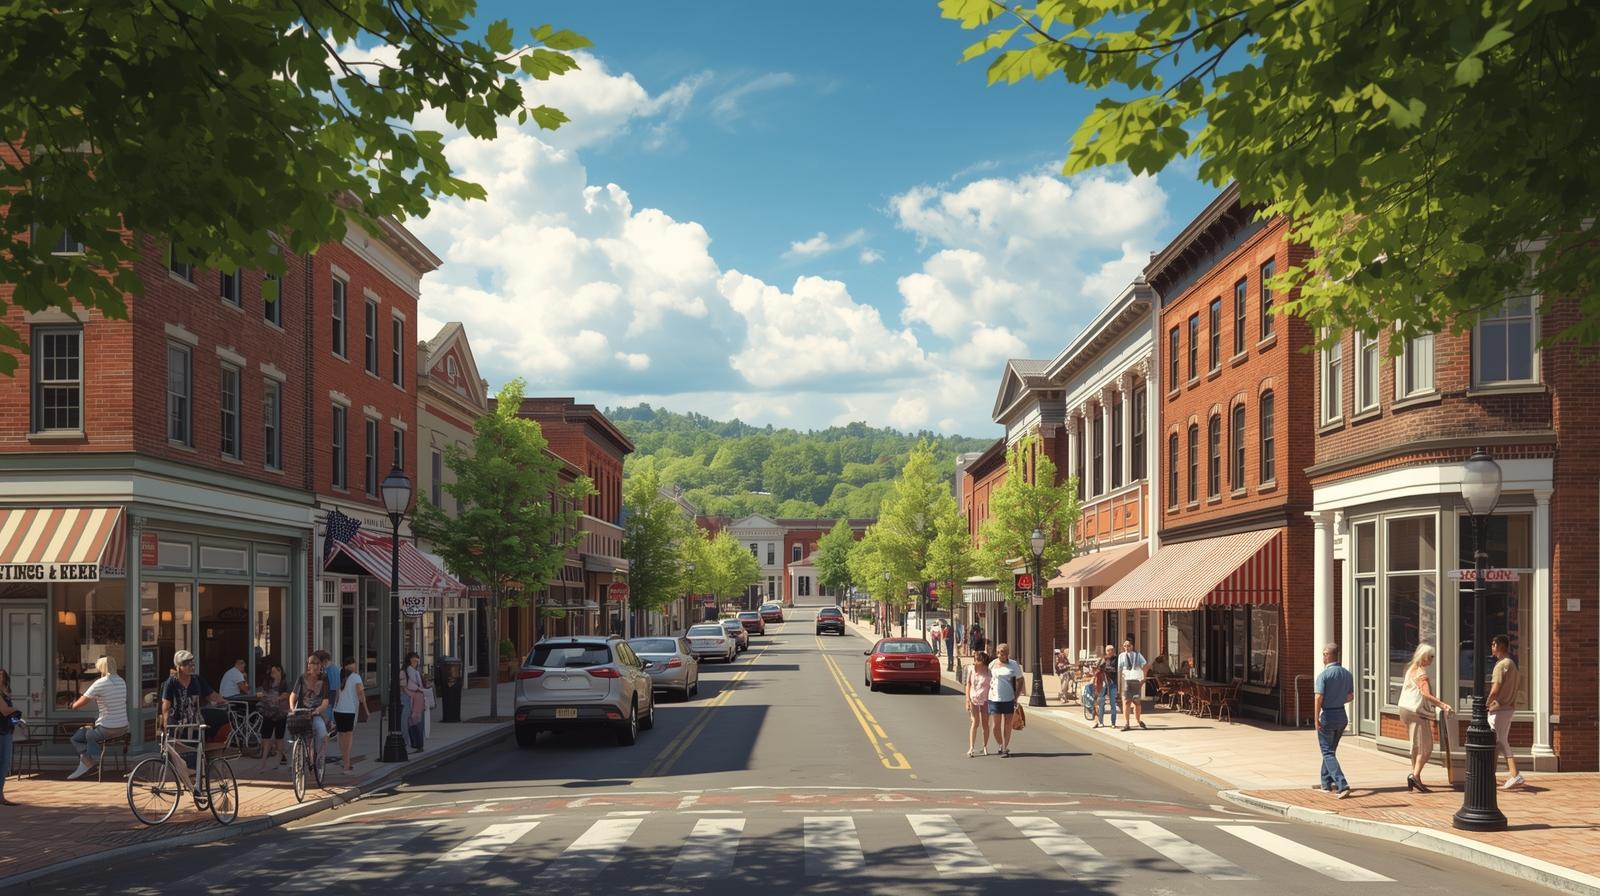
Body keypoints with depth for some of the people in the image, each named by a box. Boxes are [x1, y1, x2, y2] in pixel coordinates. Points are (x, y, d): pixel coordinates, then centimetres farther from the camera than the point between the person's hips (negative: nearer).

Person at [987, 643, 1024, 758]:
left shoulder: (1014, 665, 0)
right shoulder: (992, 665, 1)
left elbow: (1020, 680, 6)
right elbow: (988, 680, 8)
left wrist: (1016, 696, -1)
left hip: (1009, 698, -1)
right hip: (995, 698, 1)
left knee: (1007, 724, 1)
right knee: (997, 724, 5)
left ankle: (1005, 748, 6)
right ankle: (1001, 745, 23)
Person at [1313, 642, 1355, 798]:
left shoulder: (1323, 674, -16)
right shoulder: (1347, 674, 4)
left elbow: (1319, 698, -21)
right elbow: (1351, 696, 14)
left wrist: (1316, 719, -13)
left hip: (1327, 715, -7)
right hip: (1342, 715, 7)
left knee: (1328, 753, -2)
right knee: (1330, 750, 21)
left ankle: (1342, 785, -16)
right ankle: (1326, 783, 28)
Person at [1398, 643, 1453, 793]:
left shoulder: (1411, 670, 14)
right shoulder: (1421, 673, -15)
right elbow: (1426, 694, -28)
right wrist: (1442, 705, -39)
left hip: (1406, 710, 10)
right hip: (1417, 712, -10)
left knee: (1417, 746, 17)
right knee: (1425, 747, -10)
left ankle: (1414, 777, 20)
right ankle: (1415, 775, -23)